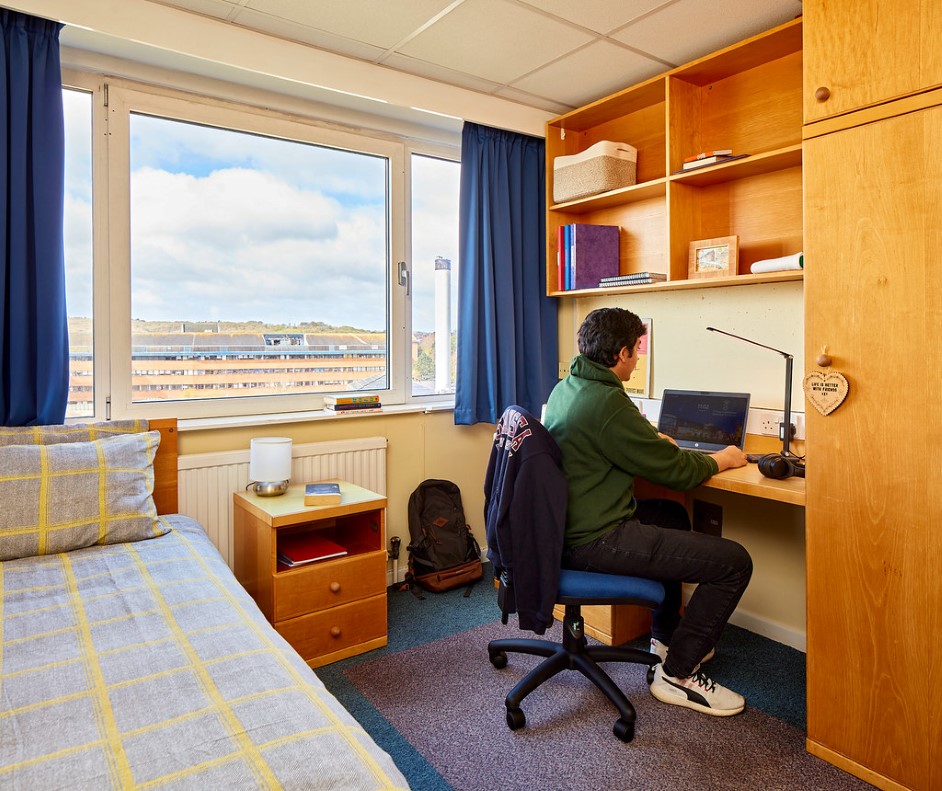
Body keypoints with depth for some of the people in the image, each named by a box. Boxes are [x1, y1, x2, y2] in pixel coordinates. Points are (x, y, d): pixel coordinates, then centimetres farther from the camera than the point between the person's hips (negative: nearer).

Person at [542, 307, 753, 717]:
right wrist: (720, 460, 6)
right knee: (734, 562, -7)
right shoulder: (607, 402, -22)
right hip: (595, 541, -10)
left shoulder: (564, 388, 7)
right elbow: (675, 470, -13)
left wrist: (651, 439, 30)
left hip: (567, 524, 10)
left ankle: (666, 636, 41)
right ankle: (677, 673, 9)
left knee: (672, 514, 32)